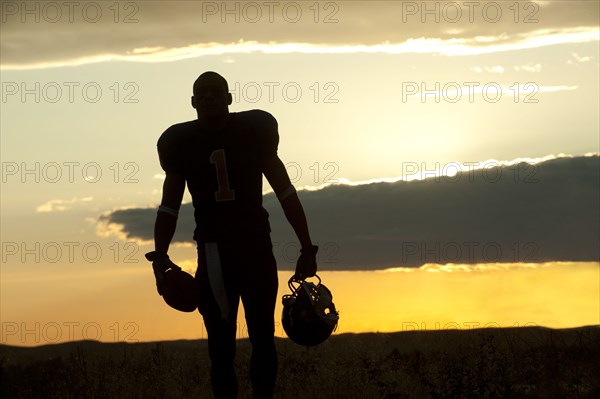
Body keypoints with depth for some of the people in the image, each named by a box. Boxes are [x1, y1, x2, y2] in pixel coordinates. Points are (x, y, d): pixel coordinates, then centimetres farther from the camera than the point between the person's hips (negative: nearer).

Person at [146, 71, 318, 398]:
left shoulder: (253, 131, 1)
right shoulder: (182, 144, 2)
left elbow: (285, 191, 4)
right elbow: (169, 206, 5)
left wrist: (307, 248, -1)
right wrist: (160, 256, -10)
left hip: (257, 249, 0)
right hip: (213, 255, 0)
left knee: (262, 337, -1)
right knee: (221, 348, -1)